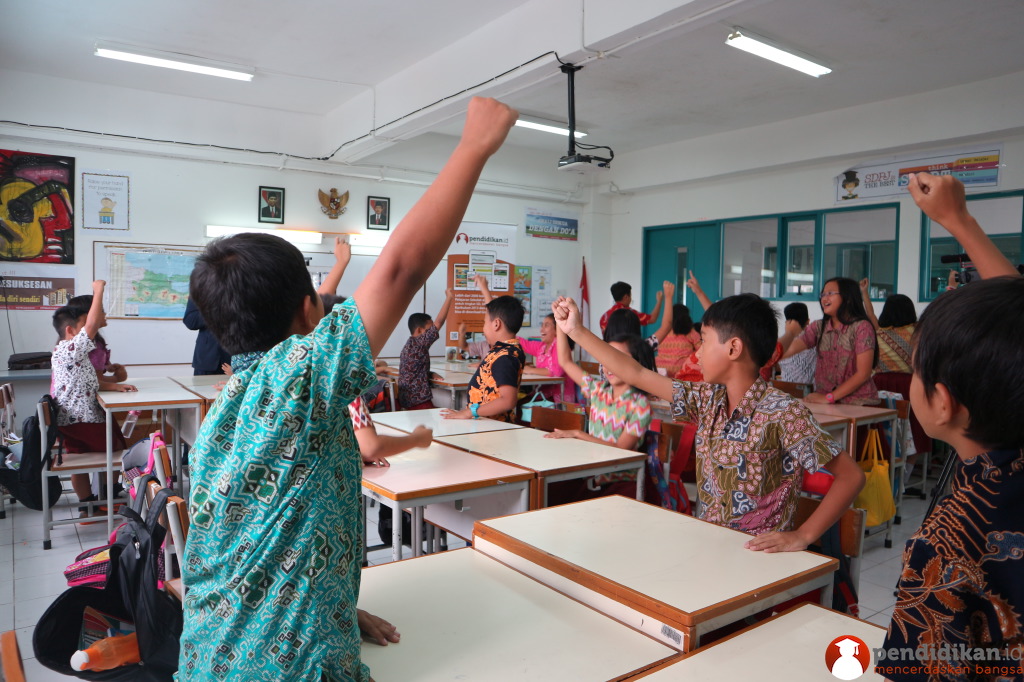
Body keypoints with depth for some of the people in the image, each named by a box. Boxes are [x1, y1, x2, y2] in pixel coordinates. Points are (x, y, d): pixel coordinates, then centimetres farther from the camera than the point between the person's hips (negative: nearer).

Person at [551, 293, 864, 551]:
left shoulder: (782, 413, -15)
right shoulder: (708, 399, 4)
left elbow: (851, 475, -14)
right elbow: (636, 375, 7)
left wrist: (803, 536, -23)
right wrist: (576, 331, 9)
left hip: (759, 555, -6)